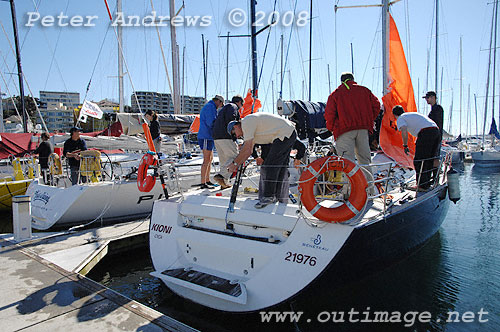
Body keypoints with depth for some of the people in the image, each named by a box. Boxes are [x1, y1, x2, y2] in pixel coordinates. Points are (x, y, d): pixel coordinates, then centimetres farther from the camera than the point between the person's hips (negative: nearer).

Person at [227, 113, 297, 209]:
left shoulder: (246, 122, -12)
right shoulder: (250, 124, 18)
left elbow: (247, 150, -17)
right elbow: (249, 151, 18)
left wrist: (234, 163, -8)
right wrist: (237, 165, 14)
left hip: (284, 134, -11)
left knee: (269, 166, -10)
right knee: (281, 166, 13)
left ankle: (269, 196, -3)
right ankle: (277, 196, 21)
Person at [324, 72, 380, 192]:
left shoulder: (335, 94, 9)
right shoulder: (364, 90, 19)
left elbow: (329, 114, -1)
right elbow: (376, 106, 12)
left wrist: (331, 128, 13)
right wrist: (368, 122, 19)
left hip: (344, 130, -3)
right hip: (363, 129, 4)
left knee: (347, 160, -13)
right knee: (364, 158, 12)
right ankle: (369, 187, 16)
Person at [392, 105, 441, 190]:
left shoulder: (400, 119, 10)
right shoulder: (413, 114, 34)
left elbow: (404, 131, -11)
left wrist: (405, 146, -2)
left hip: (426, 132, -8)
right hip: (436, 130, 8)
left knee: (418, 161, 0)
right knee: (428, 160, 17)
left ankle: (422, 186, 1)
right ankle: (427, 184, 23)